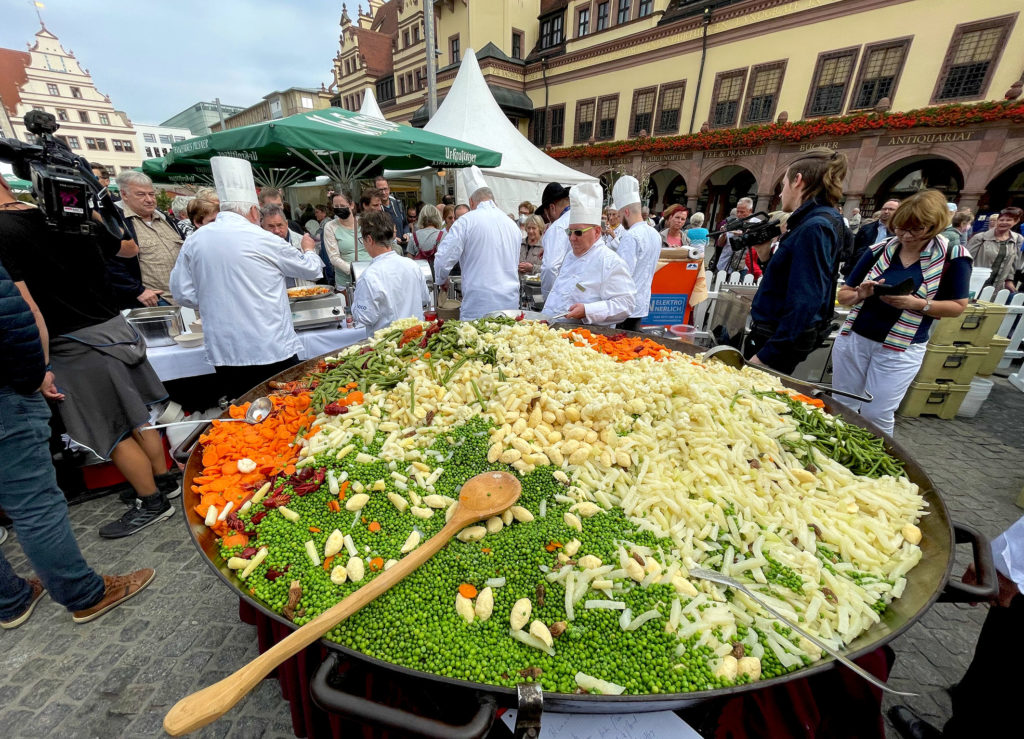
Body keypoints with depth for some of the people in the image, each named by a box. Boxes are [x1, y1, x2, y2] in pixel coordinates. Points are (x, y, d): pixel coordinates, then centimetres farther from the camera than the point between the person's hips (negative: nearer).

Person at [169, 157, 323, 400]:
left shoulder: (195, 240, 5)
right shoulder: (263, 240, -8)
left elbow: (183, 292, 9)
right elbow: (311, 269, 6)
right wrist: (309, 249, 27)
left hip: (223, 352, 5)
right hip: (271, 350, -5)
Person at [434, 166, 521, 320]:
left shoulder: (466, 221, -5)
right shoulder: (513, 224, 13)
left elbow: (443, 259, -7)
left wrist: (441, 281, 13)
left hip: (478, 306, -5)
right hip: (511, 303, 5)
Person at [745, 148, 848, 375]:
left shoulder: (814, 228, -17)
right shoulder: (808, 223, 12)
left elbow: (803, 302, -22)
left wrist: (765, 355, -22)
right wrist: (767, 256, 6)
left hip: (780, 338, -9)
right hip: (771, 331, 9)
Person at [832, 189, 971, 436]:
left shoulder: (953, 257, -3)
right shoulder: (878, 251, 0)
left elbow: (957, 306, 1)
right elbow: (843, 296, 4)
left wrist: (916, 303, -17)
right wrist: (860, 294, -18)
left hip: (900, 351, -2)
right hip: (853, 339, 2)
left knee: (877, 415, 1)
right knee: (841, 408, 11)